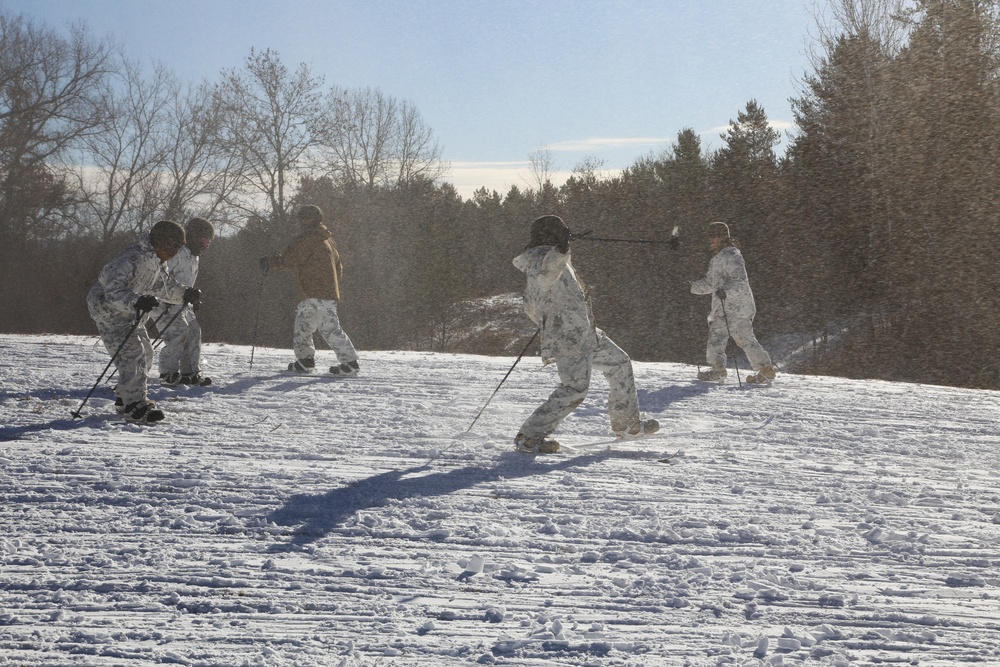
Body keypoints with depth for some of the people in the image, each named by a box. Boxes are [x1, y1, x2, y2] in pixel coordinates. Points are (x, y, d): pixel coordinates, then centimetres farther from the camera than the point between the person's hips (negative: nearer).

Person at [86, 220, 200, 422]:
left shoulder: (157, 261, 3)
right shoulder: (132, 259, -30)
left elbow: (165, 285, 17)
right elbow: (113, 290, -38)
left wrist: (184, 293, -2)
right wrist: (136, 301, -54)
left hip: (130, 314, 10)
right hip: (108, 309, -10)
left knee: (144, 352, 14)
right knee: (132, 354, -19)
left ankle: (124, 398, 27)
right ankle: (135, 406, -18)